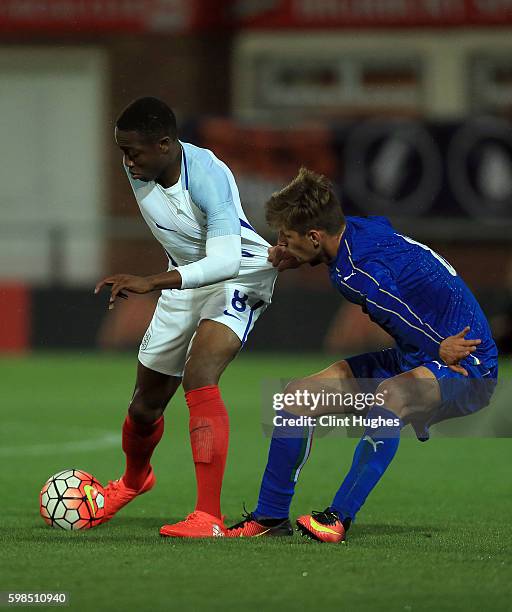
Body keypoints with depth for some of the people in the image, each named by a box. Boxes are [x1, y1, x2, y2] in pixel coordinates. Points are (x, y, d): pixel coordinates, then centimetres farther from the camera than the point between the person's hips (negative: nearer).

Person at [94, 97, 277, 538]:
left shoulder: (208, 177, -33)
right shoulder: (139, 170, -11)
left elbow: (224, 260, -42)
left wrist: (151, 282, -51)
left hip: (241, 275, -7)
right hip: (184, 280, 7)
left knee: (199, 376, -31)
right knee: (147, 402, 14)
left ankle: (209, 517, -35)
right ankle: (133, 480, 49)